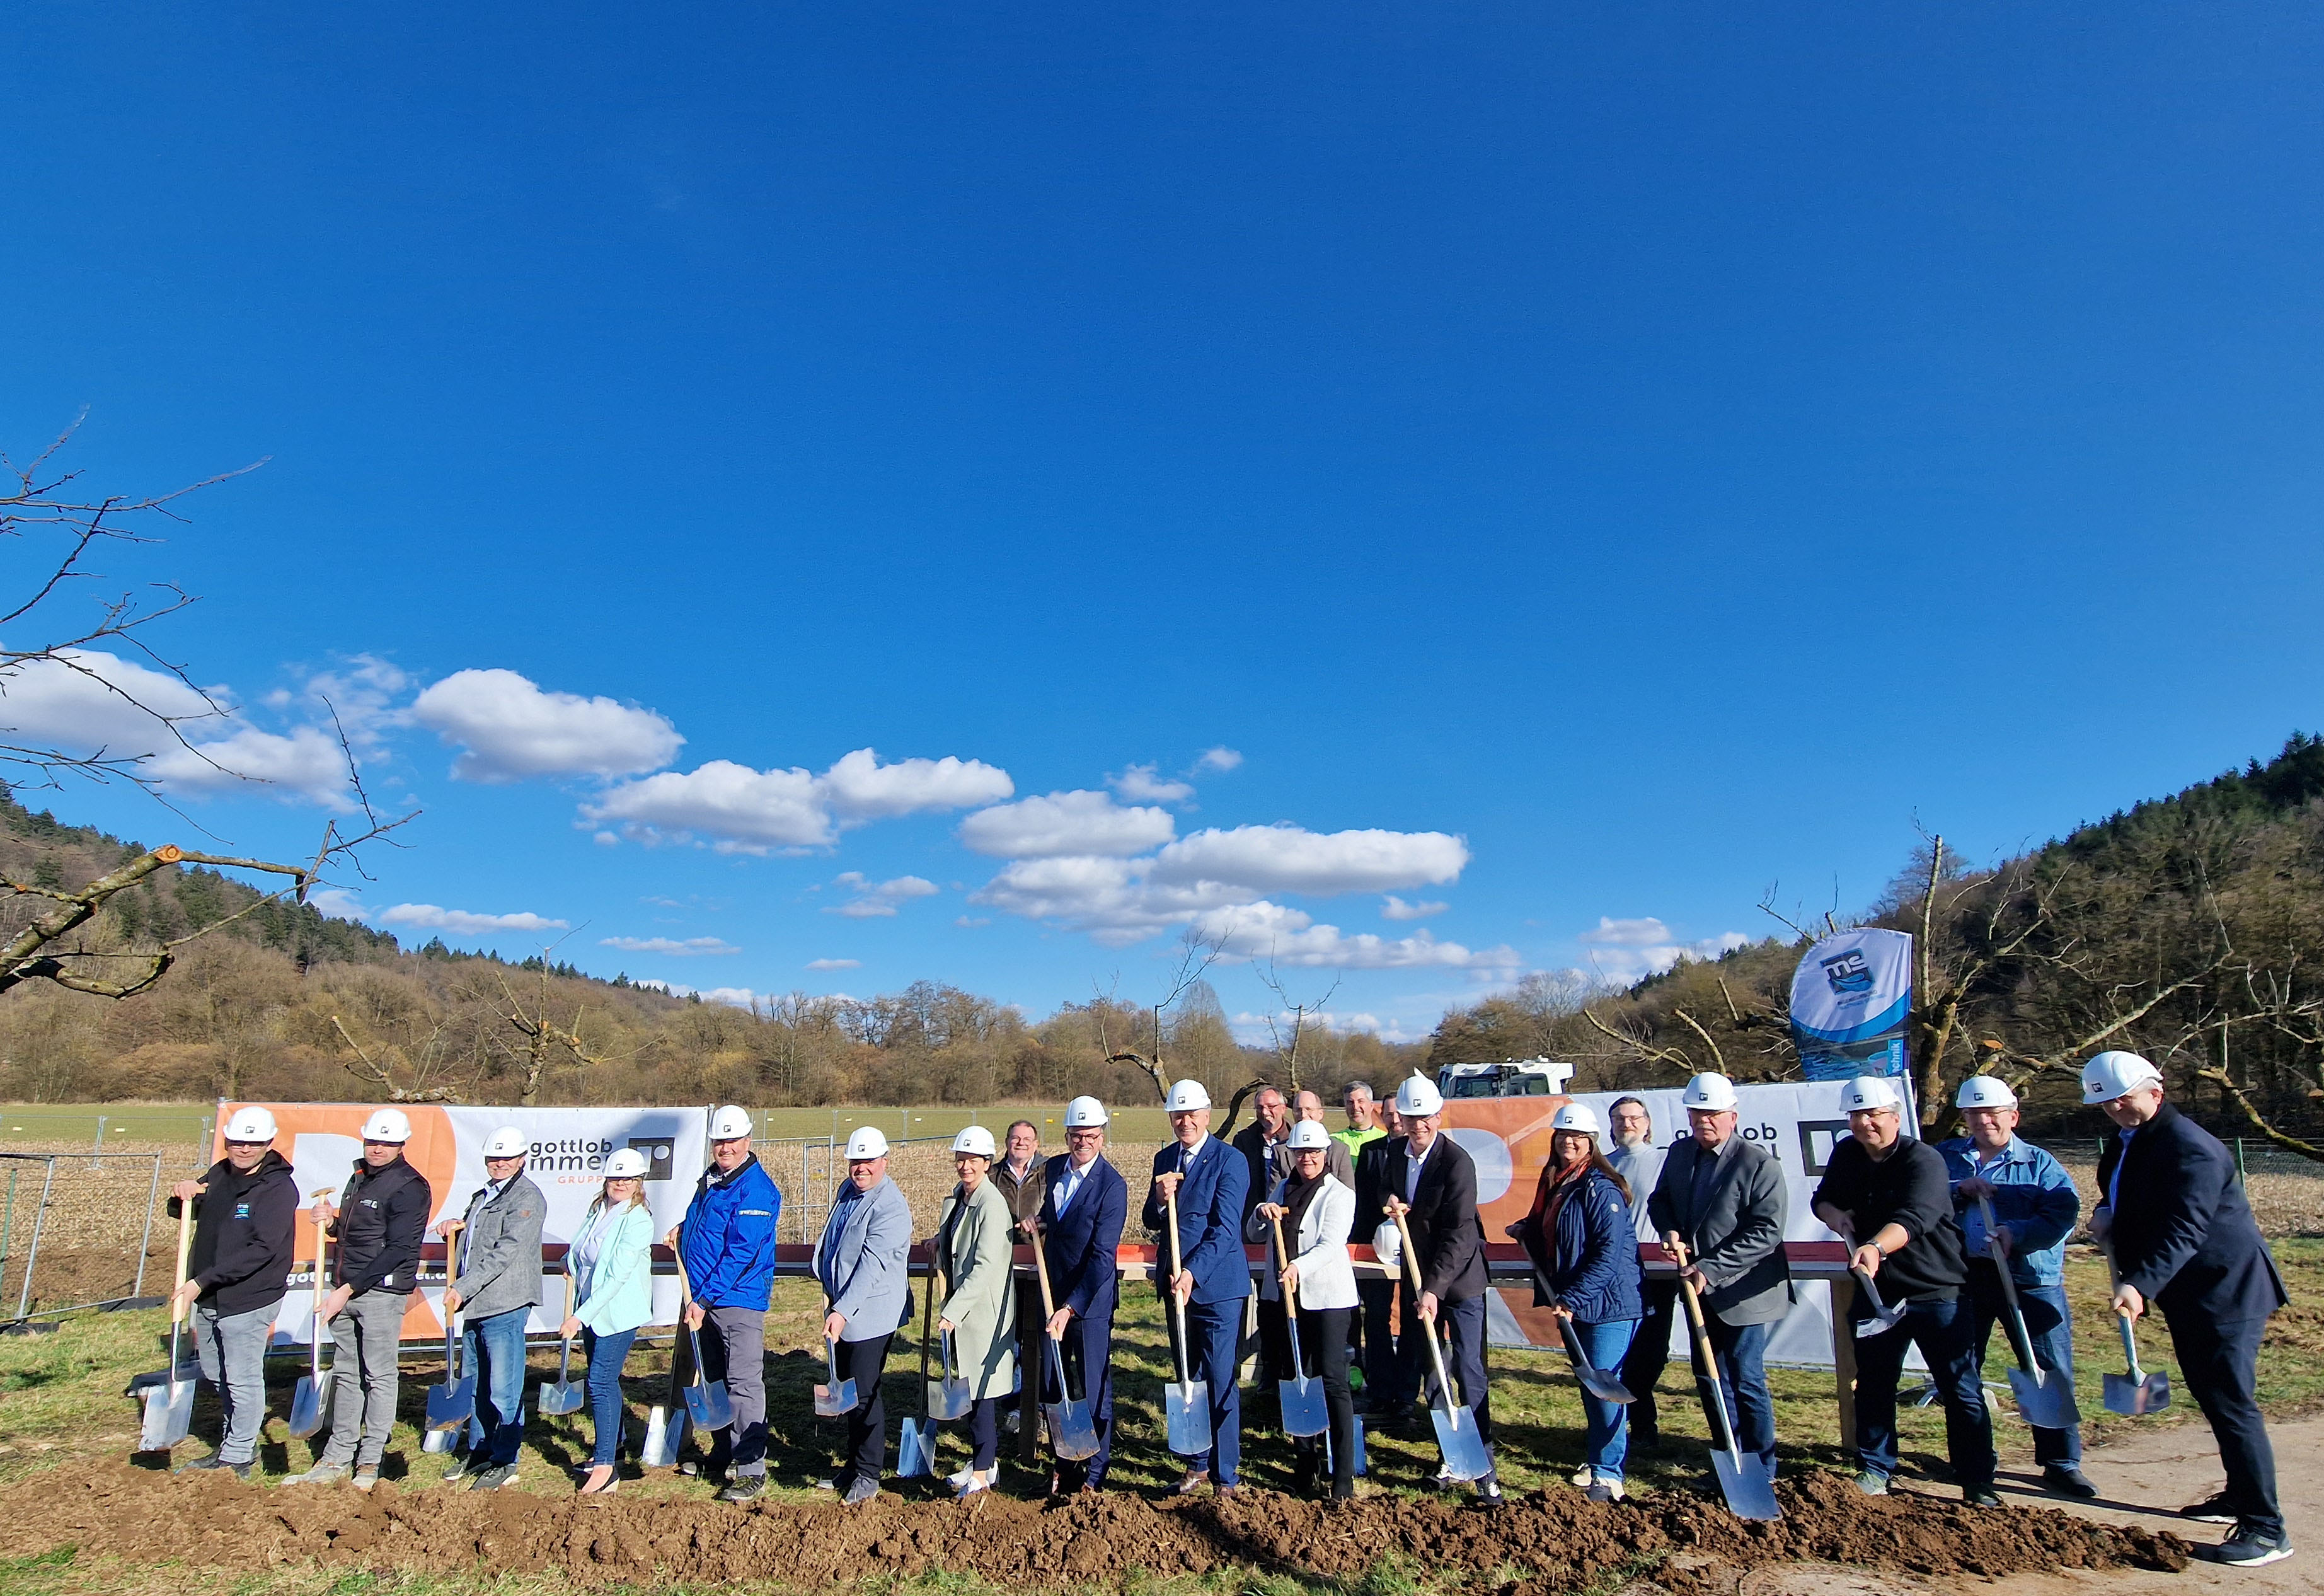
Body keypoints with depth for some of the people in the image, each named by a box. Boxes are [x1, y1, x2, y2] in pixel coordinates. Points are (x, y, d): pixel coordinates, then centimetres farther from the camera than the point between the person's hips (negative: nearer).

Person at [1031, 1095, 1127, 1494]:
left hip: (1091, 1300, -6)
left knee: (1095, 1387, 4)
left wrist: (1070, 1308, -27)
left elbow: (1102, 1256, -22)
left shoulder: (1112, 1185, -18)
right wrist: (1039, 1221, -2)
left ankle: (1095, 1472, 20)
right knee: (1052, 1384, 13)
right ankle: (1063, 1464, 30)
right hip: (1053, 1293, 6)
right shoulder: (1053, 1168, 2)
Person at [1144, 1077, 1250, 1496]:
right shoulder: (1164, 1160, 7)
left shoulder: (1230, 1160, -12)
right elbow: (1153, 1223, 11)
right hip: (1175, 1284, 6)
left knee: (1220, 1380, -2)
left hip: (1215, 1285, -6)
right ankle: (1197, 1463, 29)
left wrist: (1193, 1272, -27)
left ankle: (1226, 1476, 9)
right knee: (1187, 1378, 16)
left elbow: (1225, 1228, -17)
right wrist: (1159, 1201, -12)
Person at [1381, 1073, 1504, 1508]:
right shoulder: (1395, 1151, 1)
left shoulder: (1457, 1162, -19)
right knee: (1424, 1367, 11)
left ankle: (1484, 1467, 4)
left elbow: (1459, 1233, -23)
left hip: (1458, 1278, -6)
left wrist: (1433, 1288, -28)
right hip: (1416, 1274, 6)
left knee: (1468, 1370, -5)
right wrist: (1391, 1201, -6)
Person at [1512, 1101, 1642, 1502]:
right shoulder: (1554, 1183, 9)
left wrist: (1572, 1299, -23)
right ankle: (1597, 1458, 32)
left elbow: (1610, 1251, -22)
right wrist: (1525, 1230, 3)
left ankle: (1609, 1474, 3)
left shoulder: (1600, 1188, -17)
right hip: (1572, 1303, 8)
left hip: (1608, 1302, -8)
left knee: (1602, 1384, -7)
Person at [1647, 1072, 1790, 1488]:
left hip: (1743, 1291, -7)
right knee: (1713, 1379, 15)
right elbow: (1659, 1200, 16)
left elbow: (1767, 1230, -21)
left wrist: (1711, 1269, -25)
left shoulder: (1759, 1163, -17)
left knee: (1746, 1382, 1)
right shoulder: (1679, 1154, 3)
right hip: (1699, 1288, 7)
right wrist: (1669, 1232, -7)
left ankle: (1760, 1472, 16)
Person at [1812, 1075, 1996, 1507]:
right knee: (1873, 1385, 11)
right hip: (1875, 1292, 5)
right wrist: (1836, 1216, -7)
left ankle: (1978, 1482, 15)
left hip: (1936, 1291, -5)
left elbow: (1913, 1218, -35)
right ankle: (1875, 1470, 24)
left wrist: (1875, 1248, -53)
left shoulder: (1924, 1160, -18)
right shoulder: (1847, 1153, 2)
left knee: (1961, 1390, 2)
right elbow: (1823, 1199, 16)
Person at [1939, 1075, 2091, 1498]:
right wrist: (1958, 1191, -17)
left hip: (2029, 1278, -2)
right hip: (1964, 1277, 2)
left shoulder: (2040, 1164, 4)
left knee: (2051, 1371, 0)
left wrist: (2016, 1233, -24)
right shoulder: (1945, 1157, 9)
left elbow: (2064, 1213, -10)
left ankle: (2061, 1463, 14)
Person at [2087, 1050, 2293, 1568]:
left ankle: (2266, 1529, -3)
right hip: (2188, 1295, 10)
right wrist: (2107, 1213, 0)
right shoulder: (2125, 1143, 9)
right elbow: (2125, 1199, 24)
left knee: (2231, 1402, -10)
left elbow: (2183, 1229, -31)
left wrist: (2141, 1284, -40)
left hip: (2226, 1288, -10)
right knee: (2212, 1397, 19)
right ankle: (2240, 1496, 33)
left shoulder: (2189, 1147, -22)